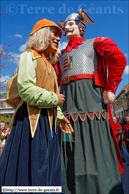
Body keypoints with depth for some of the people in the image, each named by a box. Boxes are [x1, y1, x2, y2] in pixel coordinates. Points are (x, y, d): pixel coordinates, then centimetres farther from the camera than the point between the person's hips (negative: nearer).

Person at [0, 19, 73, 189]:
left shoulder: (48, 65, 23)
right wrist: (54, 99, -10)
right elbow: (25, 88, -17)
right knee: (31, 166, -2)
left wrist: (59, 117, 11)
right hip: (32, 118, -8)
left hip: (48, 122, 9)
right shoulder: (30, 55, -2)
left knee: (48, 168, 13)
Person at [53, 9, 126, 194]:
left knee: (94, 151, -5)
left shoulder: (95, 43, 13)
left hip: (89, 101, -5)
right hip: (67, 106, 5)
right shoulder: (62, 55, 29)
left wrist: (110, 89, -10)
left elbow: (118, 59, -4)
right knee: (72, 158, 6)